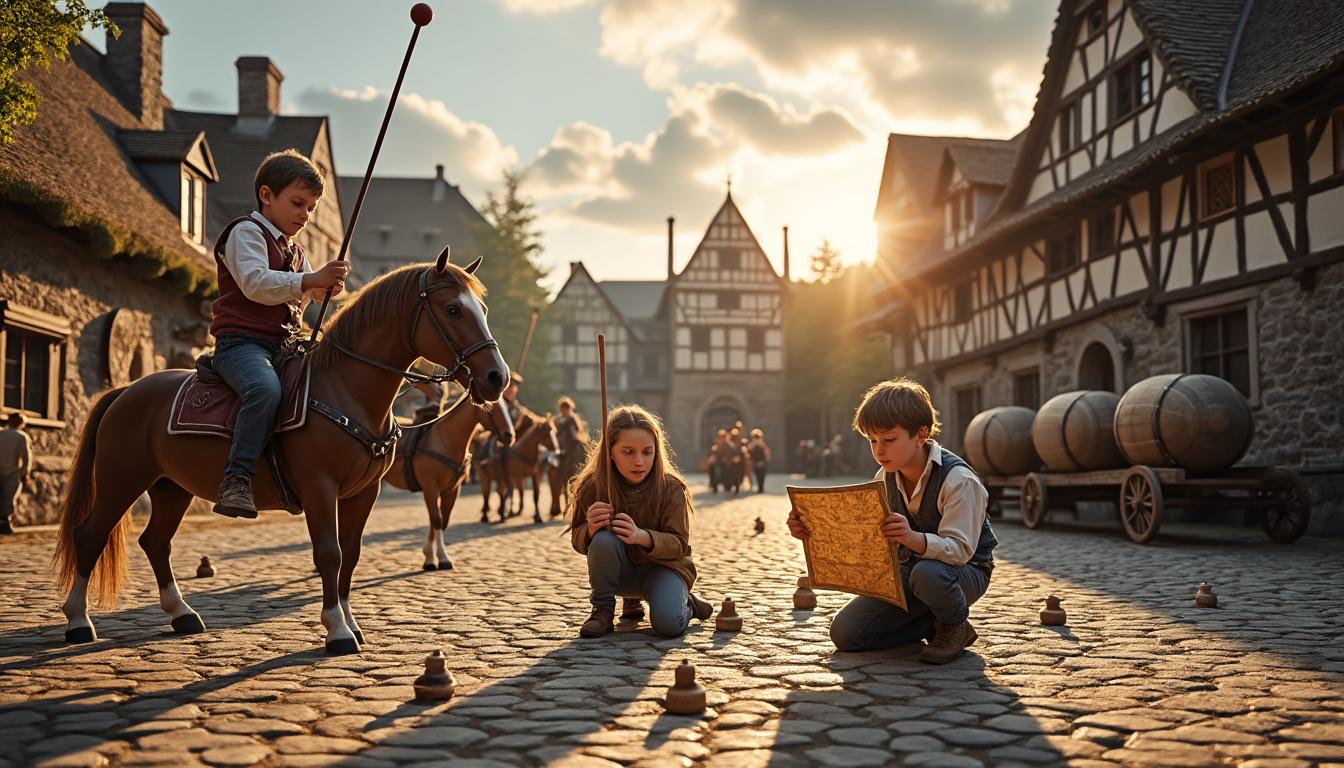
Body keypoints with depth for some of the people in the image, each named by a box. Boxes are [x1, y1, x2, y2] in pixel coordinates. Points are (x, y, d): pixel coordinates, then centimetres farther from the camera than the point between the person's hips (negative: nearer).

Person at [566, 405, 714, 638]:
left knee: (668, 624, -29)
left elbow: (679, 543, -18)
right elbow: (578, 540, -8)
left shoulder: (671, 488, -17)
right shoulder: (592, 486, -15)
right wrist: (591, 529, -34)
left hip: (662, 566, -1)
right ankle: (602, 610, -12)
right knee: (604, 539, -32)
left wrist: (641, 536, -39)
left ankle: (685, 603, 8)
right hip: (620, 571, 1)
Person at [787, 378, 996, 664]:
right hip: (909, 570, 6)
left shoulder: (958, 480, -25)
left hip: (964, 569, -6)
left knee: (928, 573, -43)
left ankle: (956, 626, -8)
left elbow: (960, 548, -33)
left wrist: (913, 538, -53)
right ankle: (935, 624, 8)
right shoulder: (885, 478, -3)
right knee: (844, 632, -9)